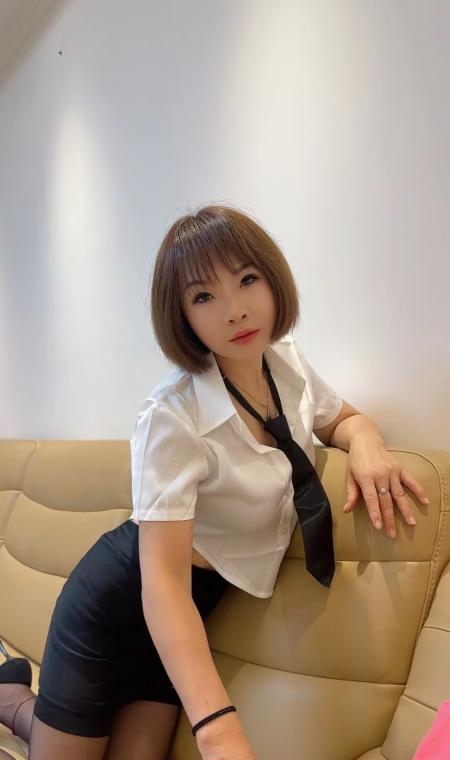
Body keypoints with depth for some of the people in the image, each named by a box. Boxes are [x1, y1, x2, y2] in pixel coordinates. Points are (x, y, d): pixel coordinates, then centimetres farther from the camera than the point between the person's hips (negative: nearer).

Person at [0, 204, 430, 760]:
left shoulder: (288, 361, -8)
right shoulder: (172, 419, -30)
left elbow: (341, 418, 12)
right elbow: (163, 583, -33)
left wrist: (364, 441, -13)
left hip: (198, 596, 6)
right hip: (122, 596, -6)